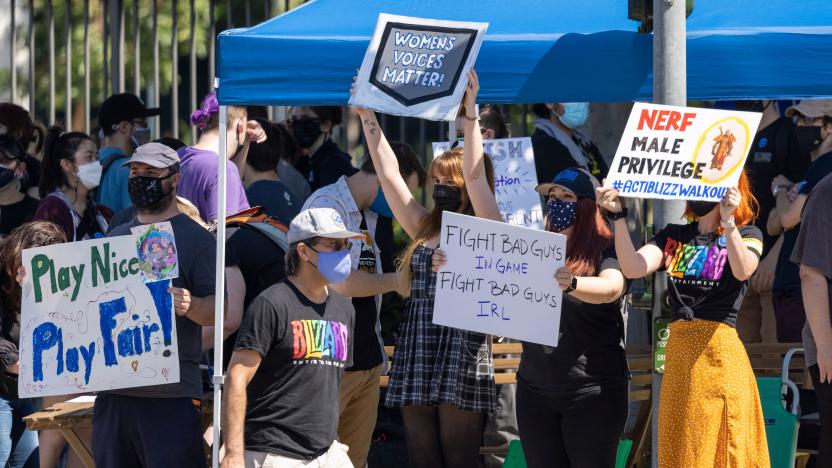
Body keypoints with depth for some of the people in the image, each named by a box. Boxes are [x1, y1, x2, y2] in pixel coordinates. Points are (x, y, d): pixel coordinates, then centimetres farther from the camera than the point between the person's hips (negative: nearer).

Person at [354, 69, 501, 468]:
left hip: (460, 358, -6)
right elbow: (388, 174, 14)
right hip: (416, 357, 6)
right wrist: (368, 118, 10)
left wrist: (470, 113, -19)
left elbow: (475, 174, -13)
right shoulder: (425, 229, 16)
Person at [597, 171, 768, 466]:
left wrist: (727, 221, -27)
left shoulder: (747, 235, 4)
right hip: (678, 353, 4)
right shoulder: (674, 236, 15)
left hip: (720, 349, -4)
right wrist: (618, 215, -8)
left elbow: (743, 270, -17)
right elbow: (634, 268, 0)